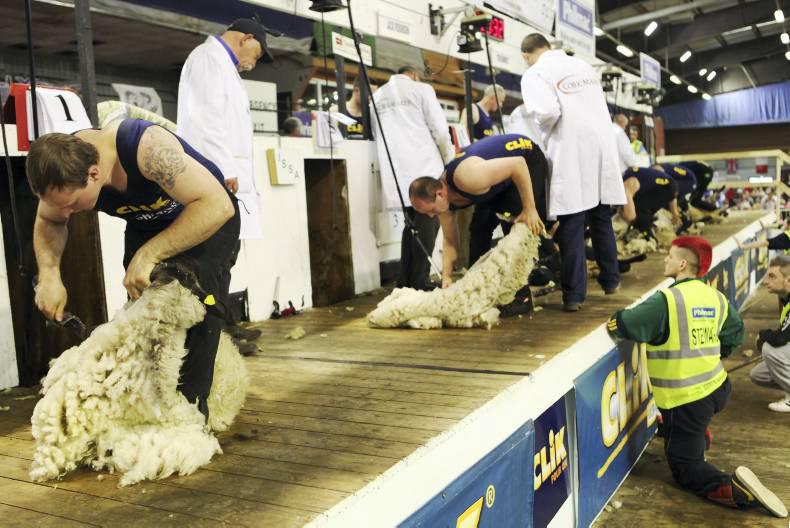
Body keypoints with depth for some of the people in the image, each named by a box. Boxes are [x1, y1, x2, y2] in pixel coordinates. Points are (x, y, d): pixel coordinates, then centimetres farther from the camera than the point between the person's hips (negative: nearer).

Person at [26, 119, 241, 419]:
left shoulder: (146, 147, -41)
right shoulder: (62, 170, -21)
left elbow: (218, 206, -45)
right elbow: (48, 222, 0)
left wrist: (149, 255, -45)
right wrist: (49, 273, -19)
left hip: (209, 220, -5)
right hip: (147, 225, 6)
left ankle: (189, 406, -15)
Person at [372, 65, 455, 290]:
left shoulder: (377, 96, 19)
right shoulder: (421, 89, 5)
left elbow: (375, 133, 19)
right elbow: (440, 129, -1)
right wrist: (448, 158, 13)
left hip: (395, 169, 5)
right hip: (423, 165, -5)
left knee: (413, 221, 15)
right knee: (427, 221, -2)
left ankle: (405, 281, 12)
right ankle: (419, 282, -8)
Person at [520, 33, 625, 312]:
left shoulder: (534, 74, -4)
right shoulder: (584, 66, 17)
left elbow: (547, 112, -19)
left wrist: (545, 134, 1)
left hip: (571, 154, -6)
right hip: (602, 145, 6)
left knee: (571, 226, -3)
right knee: (601, 219, 16)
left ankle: (574, 294, -2)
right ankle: (610, 279, 28)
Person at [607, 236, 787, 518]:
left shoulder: (666, 300, -23)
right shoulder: (716, 298, 1)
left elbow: (624, 326, -24)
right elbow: (734, 335, 15)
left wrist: (614, 322, -1)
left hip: (685, 400, -7)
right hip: (717, 387, 7)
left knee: (684, 466, 4)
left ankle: (736, 489, -17)